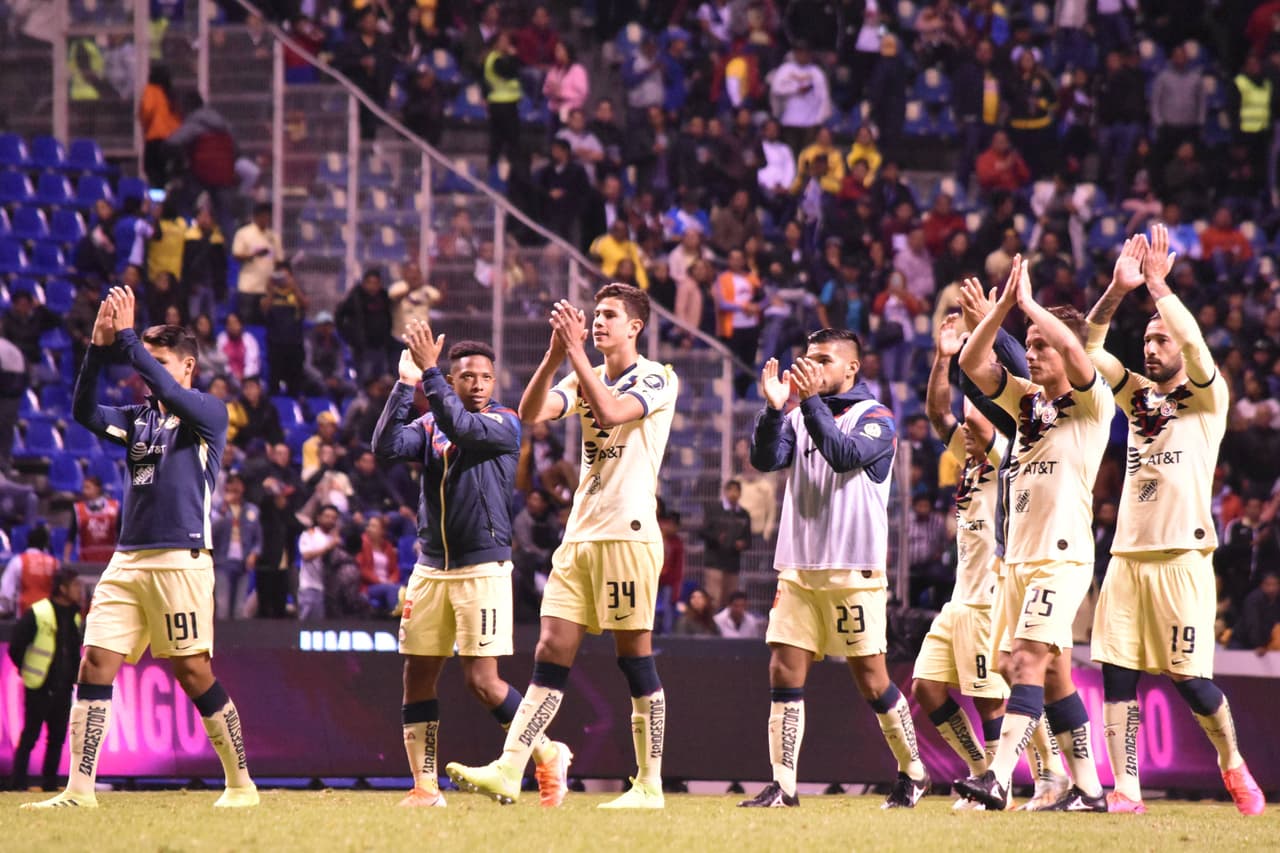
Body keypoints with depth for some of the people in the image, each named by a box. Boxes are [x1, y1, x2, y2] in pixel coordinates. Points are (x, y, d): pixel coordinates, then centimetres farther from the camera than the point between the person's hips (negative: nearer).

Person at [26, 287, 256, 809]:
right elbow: (85, 412, 2)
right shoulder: (138, 418, 17)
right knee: (95, 664, -4)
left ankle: (241, 784, 4)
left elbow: (171, 394, -19)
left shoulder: (209, 412, 0)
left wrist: (127, 338, -17)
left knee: (193, 672, -7)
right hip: (128, 560, 6)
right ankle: (79, 790, -4)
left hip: (181, 559, -6)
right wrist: (100, 347, -9)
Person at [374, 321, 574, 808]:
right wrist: (406, 383, -14)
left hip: (483, 568, -5)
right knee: (418, 676, 3)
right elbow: (385, 447, -8)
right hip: (431, 567, 5)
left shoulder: (504, 425, -4)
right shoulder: (429, 426, 9)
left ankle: (548, 755, 9)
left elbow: (462, 427, -24)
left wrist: (429, 371, -23)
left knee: (482, 681, -10)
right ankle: (425, 787, 10)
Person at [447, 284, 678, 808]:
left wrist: (576, 351, -19)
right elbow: (531, 413, 2)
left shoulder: (657, 379, -2)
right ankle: (508, 773, -10)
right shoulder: (585, 379, 18)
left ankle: (649, 785, 2)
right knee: (551, 652, -2)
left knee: (636, 658, -3)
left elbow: (612, 411, -20)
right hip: (580, 534, 6)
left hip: (628, 533, -6)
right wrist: (556, 354, -10)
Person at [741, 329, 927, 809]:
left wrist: (812, 401, -25)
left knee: (870, 679, -1)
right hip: (799, 568, 5)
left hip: (853, 571, -5)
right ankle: (783, 785, -3)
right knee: (784, 671, -4)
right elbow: (766, 459, -2)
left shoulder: (875, 419, -2)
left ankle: (913, 773, 15)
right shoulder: (800, 416, 13)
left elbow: (846, 454, -21)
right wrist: (774, 408, -16)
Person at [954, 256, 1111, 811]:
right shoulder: (1026, 400, 16)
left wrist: (1030, 305, -14)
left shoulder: (1092, 405, -4)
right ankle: (1087, 789, 14)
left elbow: (1075, 353, -23)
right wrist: (1002, 307, -5)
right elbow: (972, 364, 6)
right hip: (1019, 556, 8)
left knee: (1029, 660, -19)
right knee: (1051, 673, 9)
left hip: (1062, 557, -8)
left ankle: (998, 779, -28)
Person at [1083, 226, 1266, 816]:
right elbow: (1087, 347, 8)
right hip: (1128, 556, 5)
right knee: (1116, 674, -4)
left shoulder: (1208, 399, 4)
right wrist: (1118, 291, -6)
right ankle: (1125, 790, -4)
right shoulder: (1138, 396, 18)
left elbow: (1195, 345, -14)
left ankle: (1232, 763, 19)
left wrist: (1158, 285, -14)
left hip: (1181, 557, -5)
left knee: (1190, 678, -5)